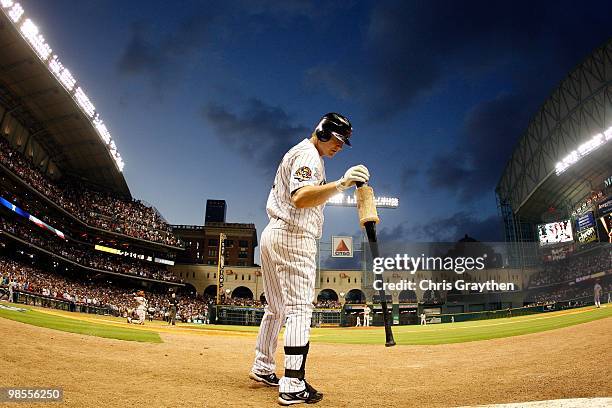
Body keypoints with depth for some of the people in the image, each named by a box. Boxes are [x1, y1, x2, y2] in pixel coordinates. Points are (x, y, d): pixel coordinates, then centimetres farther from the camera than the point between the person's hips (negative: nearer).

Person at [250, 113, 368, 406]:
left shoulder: (295, 153, 21)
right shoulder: (308, 154, -11)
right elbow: (300, 197, -29)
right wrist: (340, 184, -39)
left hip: (272, 233, 10)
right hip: (293, 237, -10)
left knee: (276, 307, 17)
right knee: (300, 309, -11)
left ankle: (262, 368, 26)